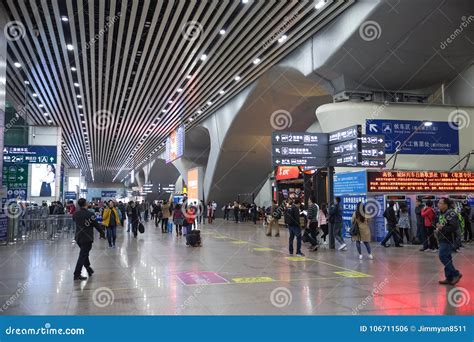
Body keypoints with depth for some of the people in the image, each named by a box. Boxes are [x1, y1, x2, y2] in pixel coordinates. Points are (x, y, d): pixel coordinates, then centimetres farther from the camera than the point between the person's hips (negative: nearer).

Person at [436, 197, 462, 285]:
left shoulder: (451, 213, -17)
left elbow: (454, 227, -25)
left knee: (443, 257, -12)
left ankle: (456, 274, -1)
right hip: (443, 239, 10)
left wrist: (442, 228, -21)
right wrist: (438, 228, 10)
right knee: (446, 258, 12)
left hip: (448, 240, -10)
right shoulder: (442, 214, 13)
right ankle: (449, 278, 17)